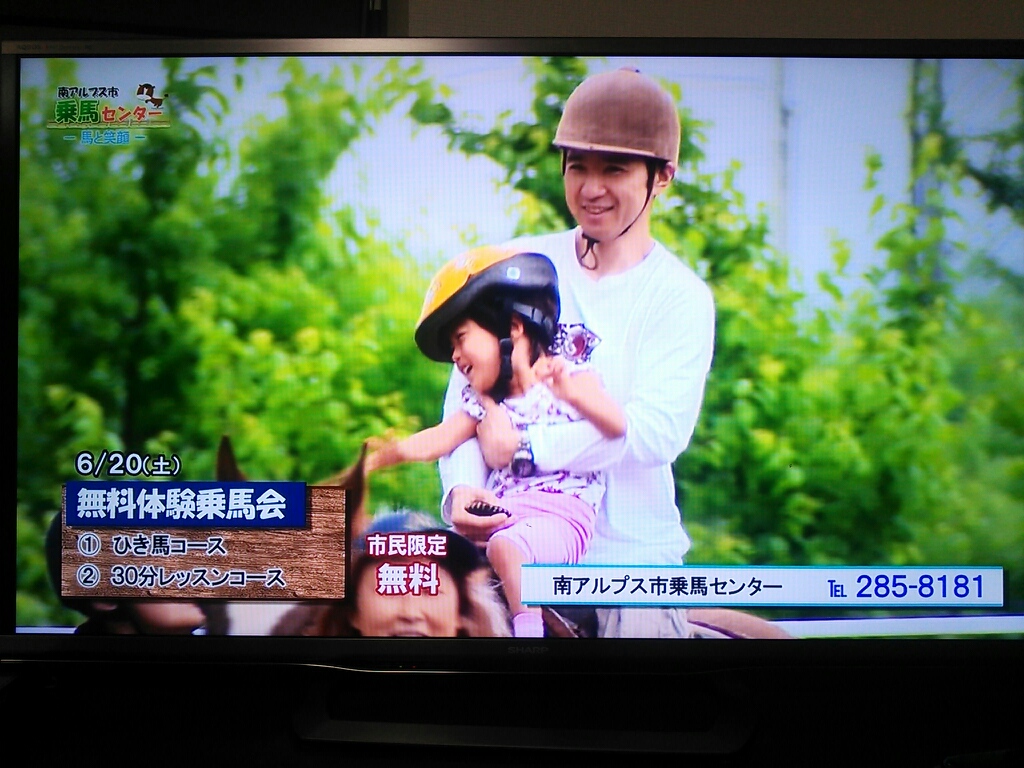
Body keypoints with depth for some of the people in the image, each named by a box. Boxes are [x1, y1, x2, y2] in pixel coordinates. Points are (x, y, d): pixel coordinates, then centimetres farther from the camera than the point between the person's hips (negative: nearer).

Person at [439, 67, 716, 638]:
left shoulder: (680, 297, -1)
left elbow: (657, 429, -14)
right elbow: (467, 388, 2)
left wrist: (525, 444, -14)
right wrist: (462, 486, -15)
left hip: (629, 551, -1)